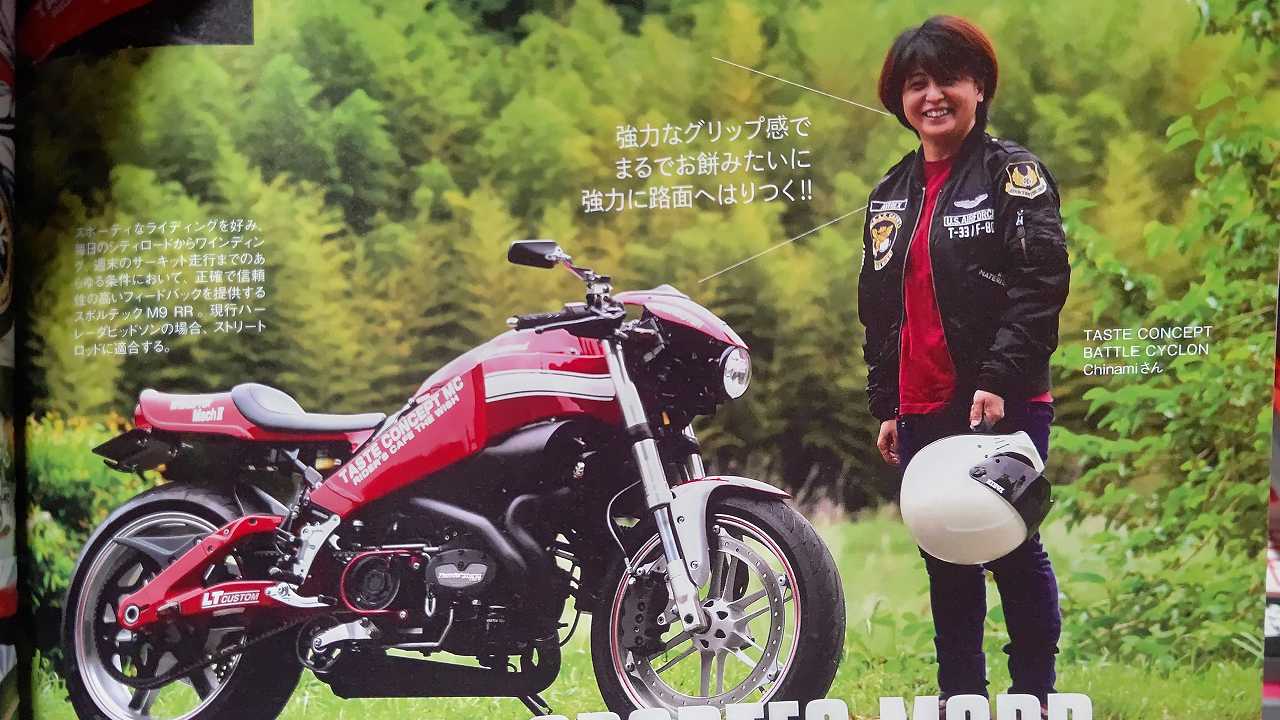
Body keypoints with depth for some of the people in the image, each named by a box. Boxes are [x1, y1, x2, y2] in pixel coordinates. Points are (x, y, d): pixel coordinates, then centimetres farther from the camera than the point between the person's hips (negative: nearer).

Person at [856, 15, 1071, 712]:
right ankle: (959, 697, 20)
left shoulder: (1012, 172, -3)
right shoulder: (890, 195, 16)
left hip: (1001, 406, -6)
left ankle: (1034, 696, 12)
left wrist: (999, 380, -22)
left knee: (1014, 553, 0)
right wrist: (885, 406, 14)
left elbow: (1040, 286, -13)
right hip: (921, 412, 6)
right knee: (945, 563, 11)